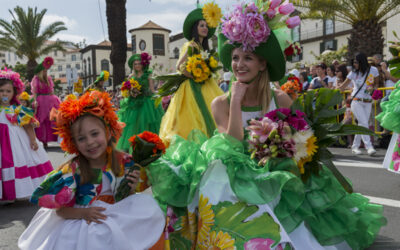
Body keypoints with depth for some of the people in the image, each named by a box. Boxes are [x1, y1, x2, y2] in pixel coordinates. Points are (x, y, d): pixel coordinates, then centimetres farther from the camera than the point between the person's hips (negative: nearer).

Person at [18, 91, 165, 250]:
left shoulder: (124, 162, -6)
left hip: (117, 217, 5)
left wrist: (131, 189, -15)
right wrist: (84, 213, -24)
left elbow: (126, 200, 7)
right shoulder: (73, 170, -15)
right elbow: (60, 210, -8)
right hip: (81, 223, -5)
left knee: (147, 204, -13)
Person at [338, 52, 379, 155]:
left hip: (368, 102, 2)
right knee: (364, 123, -13)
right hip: (356, 101, -2)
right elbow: (343, 87, 1)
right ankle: (369, 146, -12)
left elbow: (376, 83, 15)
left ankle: (355, 146, 13)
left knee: (362, 125, 2)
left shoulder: (373, 70, 1)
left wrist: (373, 88, -4)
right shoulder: (353, 73, -2)